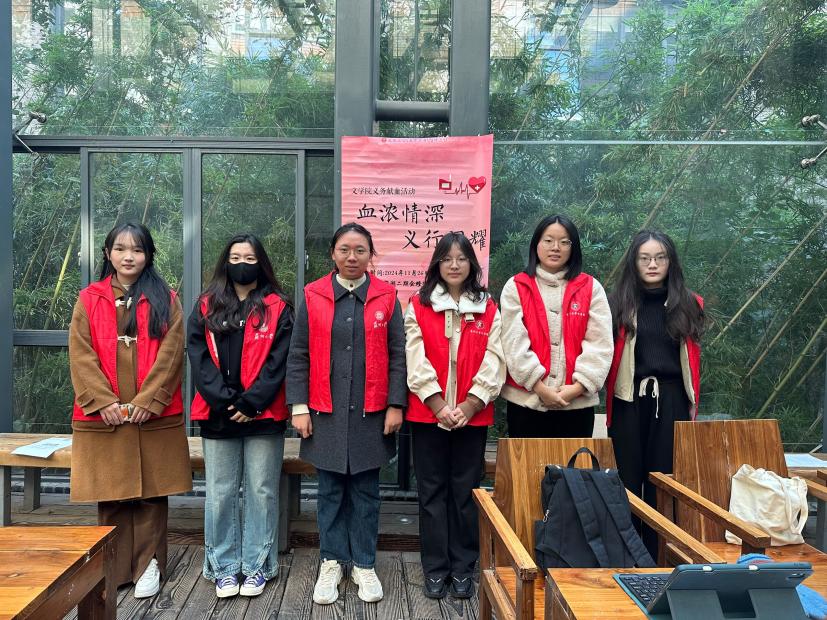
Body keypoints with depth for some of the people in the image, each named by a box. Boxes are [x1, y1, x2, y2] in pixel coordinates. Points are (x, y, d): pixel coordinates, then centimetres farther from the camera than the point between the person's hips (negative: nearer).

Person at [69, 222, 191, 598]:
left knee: (151, 491, 4)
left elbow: (171, 353, -4)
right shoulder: (89, 299, 9)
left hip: (153, 415, -1)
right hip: (102, 415, 1)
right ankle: (114, 567, 20)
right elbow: (81, 355, 1)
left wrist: (147, 400, -13)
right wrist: (103, 401, -10)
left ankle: (149, 564, 17)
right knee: (110, 493, 7)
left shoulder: (165, 299, 5)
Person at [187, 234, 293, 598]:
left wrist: (252, 403, -12)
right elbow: (199, 358, 1)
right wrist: (225, 401, -10)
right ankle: (224, 567, 20)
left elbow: (278, 362, -3)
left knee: (261, 492, 6)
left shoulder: (277, 308, 4)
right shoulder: (206, 307, 9)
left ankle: (257, 566, 19)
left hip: (263, 415, -1)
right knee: (220, 494, 7)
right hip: (218, 415, 2)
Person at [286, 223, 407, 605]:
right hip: (325, 413, 0)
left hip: (370, 413, 0)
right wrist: (299, 407, -4)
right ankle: (331, 563, 24)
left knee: (365, 491, 10)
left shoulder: (386, 297, 2)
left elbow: (397, 355, 1)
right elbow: (298, 356, 1)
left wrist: (395, 405, -4)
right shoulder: (313, 296, 1)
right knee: (330, 490, 10)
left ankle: (364, 565, 23)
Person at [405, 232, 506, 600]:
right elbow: (416, 359, -5)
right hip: (428, 413, 0)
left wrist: (468, 406, -13)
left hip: (472, 414, 1)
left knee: (465, 492, 8)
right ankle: (435, 570, 19)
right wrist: (439, 406, -15)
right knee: (432, 492, 7)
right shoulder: (419, 306, 4)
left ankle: (463, 569, 21)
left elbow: (493, 362, -2)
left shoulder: (488, 308, 7)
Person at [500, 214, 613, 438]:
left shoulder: (591, 288, 6)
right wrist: (540, 387, -13)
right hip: (526, 401, 0)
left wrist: (577, 386, -12)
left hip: (577, 403, 1)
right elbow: (514, 343, -6)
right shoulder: (515, 287, 4)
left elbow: (599, 344, -2)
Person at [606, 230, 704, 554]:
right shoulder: (619, 302, 3)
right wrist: (608, 396, -5)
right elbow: (607, 355, 3)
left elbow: (693, 358, 13)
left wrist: (692, 403, 11)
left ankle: (658, 554, 18)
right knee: (627, 478, 4)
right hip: (629, 402, -1)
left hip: (672, 402, 1)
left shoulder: (688, 304, 7)